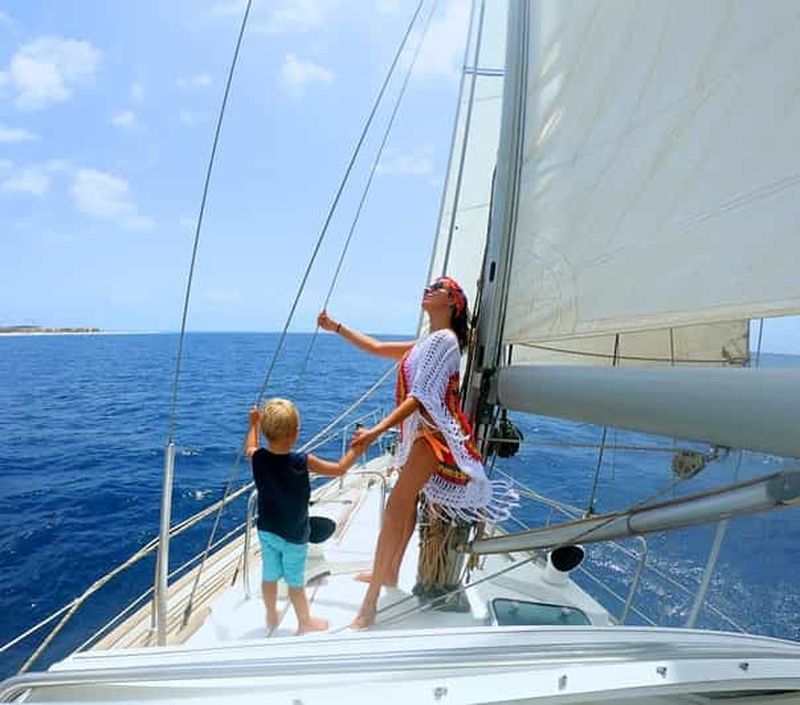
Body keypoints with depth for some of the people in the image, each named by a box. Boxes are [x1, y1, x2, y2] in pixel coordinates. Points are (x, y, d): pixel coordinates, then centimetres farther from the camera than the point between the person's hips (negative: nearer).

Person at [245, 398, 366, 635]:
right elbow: (339, 469, -19)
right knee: (296, 582, 13)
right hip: (293, 535, -4)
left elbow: (250, 447, 11)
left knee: (269, 576, 22)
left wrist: (253, 424, 24)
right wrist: (356, 449, -6)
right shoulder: (302, 462, -28)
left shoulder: (258, 457, -15)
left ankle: (271, 618, 43)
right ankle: (305, 623, 34)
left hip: (266, 531, 5)